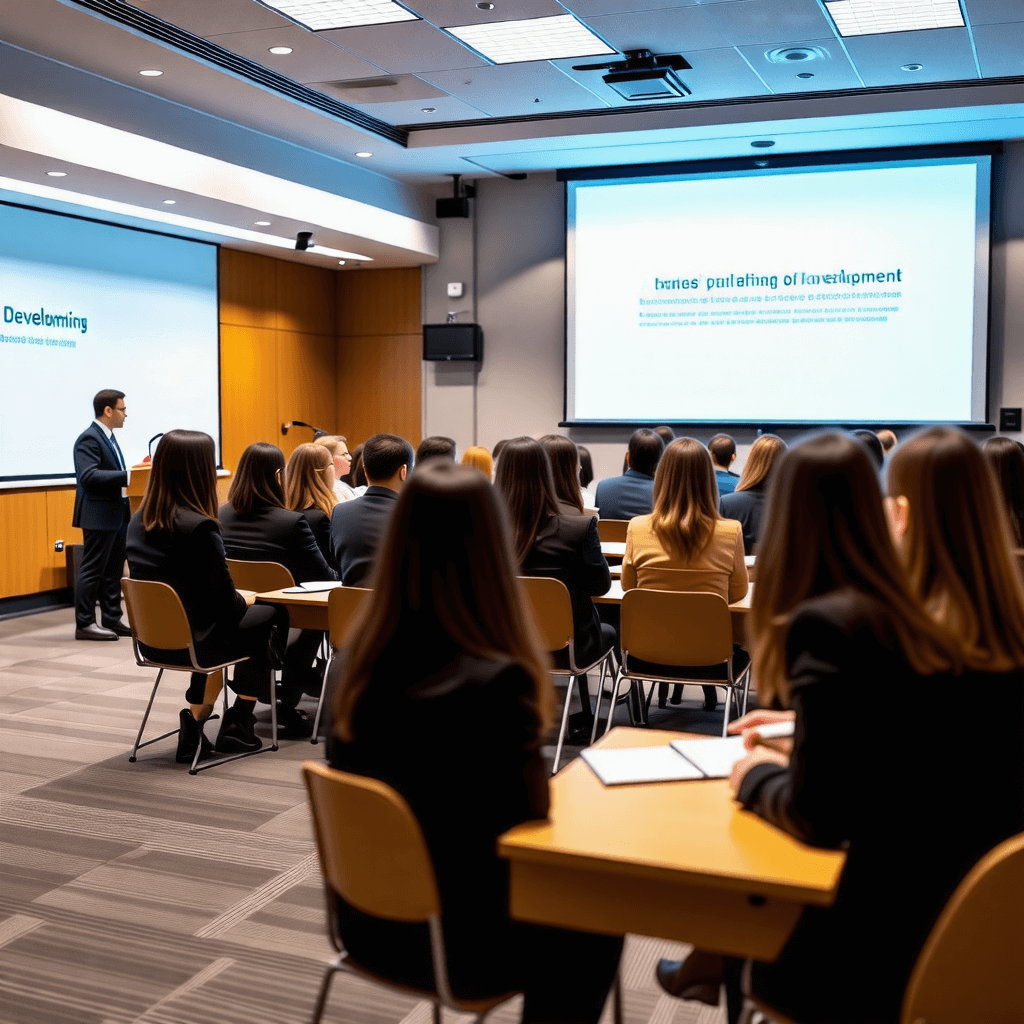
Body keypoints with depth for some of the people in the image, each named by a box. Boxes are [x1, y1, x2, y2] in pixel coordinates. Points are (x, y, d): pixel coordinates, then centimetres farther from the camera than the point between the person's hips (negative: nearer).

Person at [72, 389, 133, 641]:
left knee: (114, 570, 12)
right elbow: (89, 476, -24)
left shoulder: (108, 436, 15)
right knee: (92, 570, -4)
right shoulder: (89, 438, -14)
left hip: (116, 514, 10)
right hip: (99, 516, -9)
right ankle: (84, 624, 2)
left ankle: (112, 619, 19)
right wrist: (128, 475, -26)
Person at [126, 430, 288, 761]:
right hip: (191, 642, -7)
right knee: (272, 617, 16)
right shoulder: (200, 528, -23)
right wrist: (246, 600, 6)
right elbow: (227, 604, -17)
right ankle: (237, 723, 23)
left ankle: (195, 721, 25)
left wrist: (237, 599, 16)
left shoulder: (138, 522, 1)